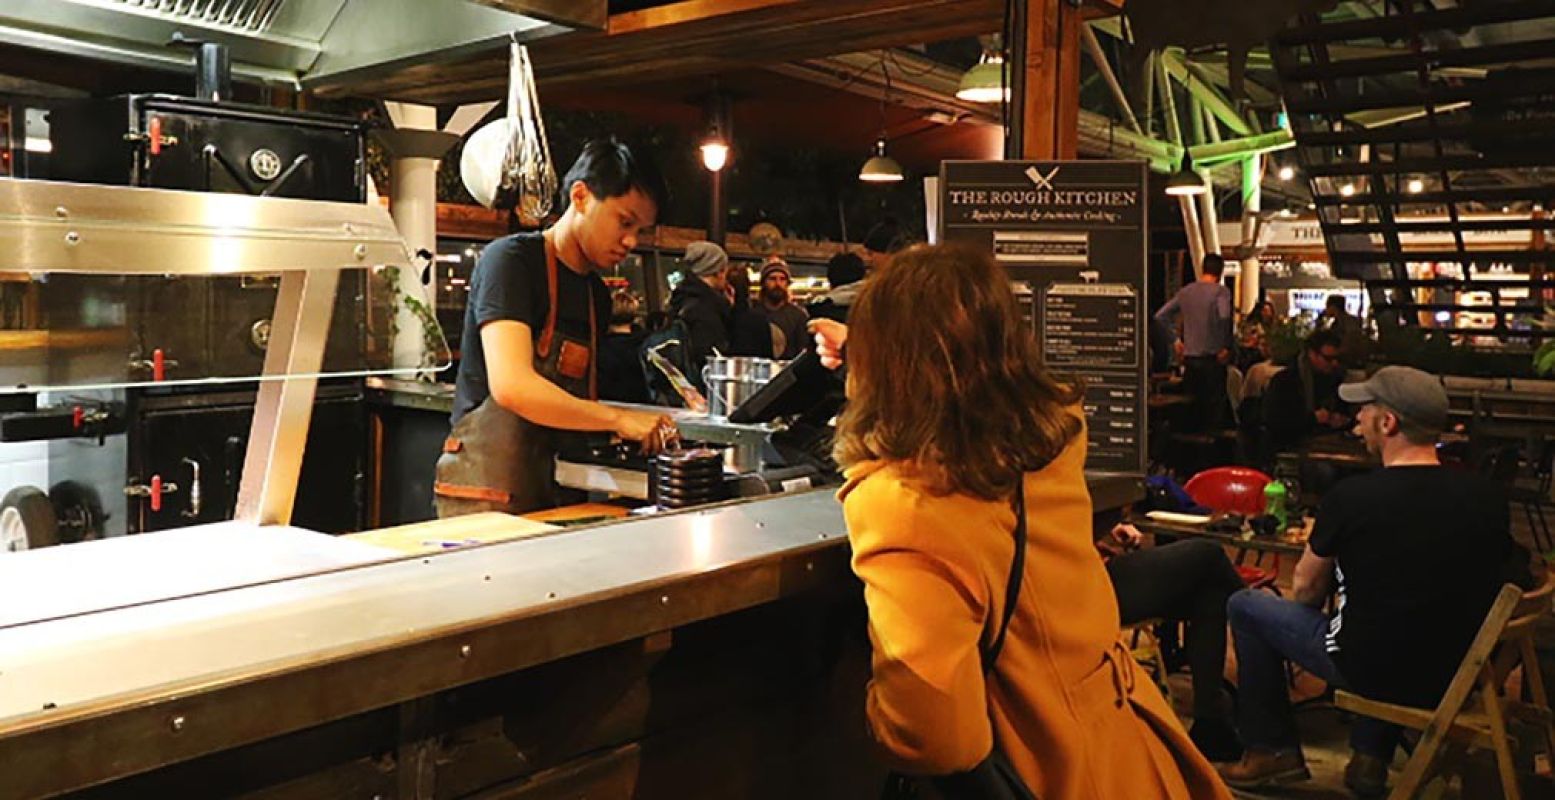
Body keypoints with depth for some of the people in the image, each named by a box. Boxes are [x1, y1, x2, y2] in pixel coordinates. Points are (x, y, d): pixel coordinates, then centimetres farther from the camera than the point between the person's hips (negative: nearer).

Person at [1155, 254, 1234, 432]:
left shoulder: (1185, 291, 8)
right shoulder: (1221, 290, -9)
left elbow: (1160, 316, 10)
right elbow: (1224, 317, -27)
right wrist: (1226, 346, -17)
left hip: (1189, 357, 5)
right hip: (1212, 358, -5)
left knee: (1194, 407, 13)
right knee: (1215, 405, 2)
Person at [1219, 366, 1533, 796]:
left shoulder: (1353, 496, -18)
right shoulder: (1487, 495, -6)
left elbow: (1306, 589, -4)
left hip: (1373, 671, -5)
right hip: (1459, 673, 5)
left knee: (1245, 606, 14)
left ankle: (1273, 749, 20)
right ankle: (1371, 759, 32)